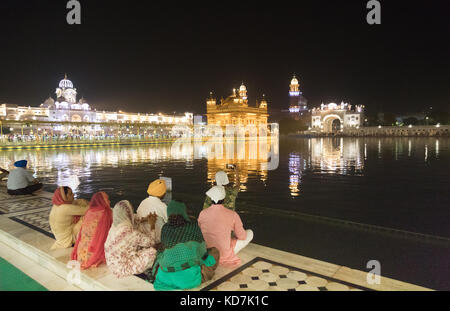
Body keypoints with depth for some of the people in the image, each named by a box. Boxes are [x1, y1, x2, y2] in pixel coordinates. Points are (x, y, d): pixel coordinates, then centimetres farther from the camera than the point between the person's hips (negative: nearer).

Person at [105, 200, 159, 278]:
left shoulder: (115, 226, -7)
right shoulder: (130, 232, -31)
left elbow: (133, 222, 16)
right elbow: (150, 242, -17)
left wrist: (145, 219, 7)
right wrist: (152, 226, -6)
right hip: (122, 269, -8)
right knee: (152, 252, -9)